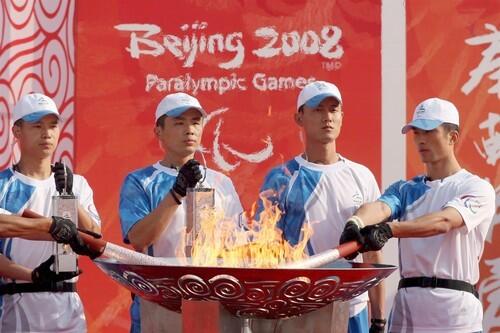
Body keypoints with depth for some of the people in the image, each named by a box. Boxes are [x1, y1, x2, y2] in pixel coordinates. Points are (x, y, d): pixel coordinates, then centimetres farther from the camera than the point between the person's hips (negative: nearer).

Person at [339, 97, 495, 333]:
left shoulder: (477, 189, 2)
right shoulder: (405, 190, 18)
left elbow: (444, 221, -17)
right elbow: (379, 207, -4)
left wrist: (389, 229, -32)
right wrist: (356, 223, -30)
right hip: (405, 311, 5)